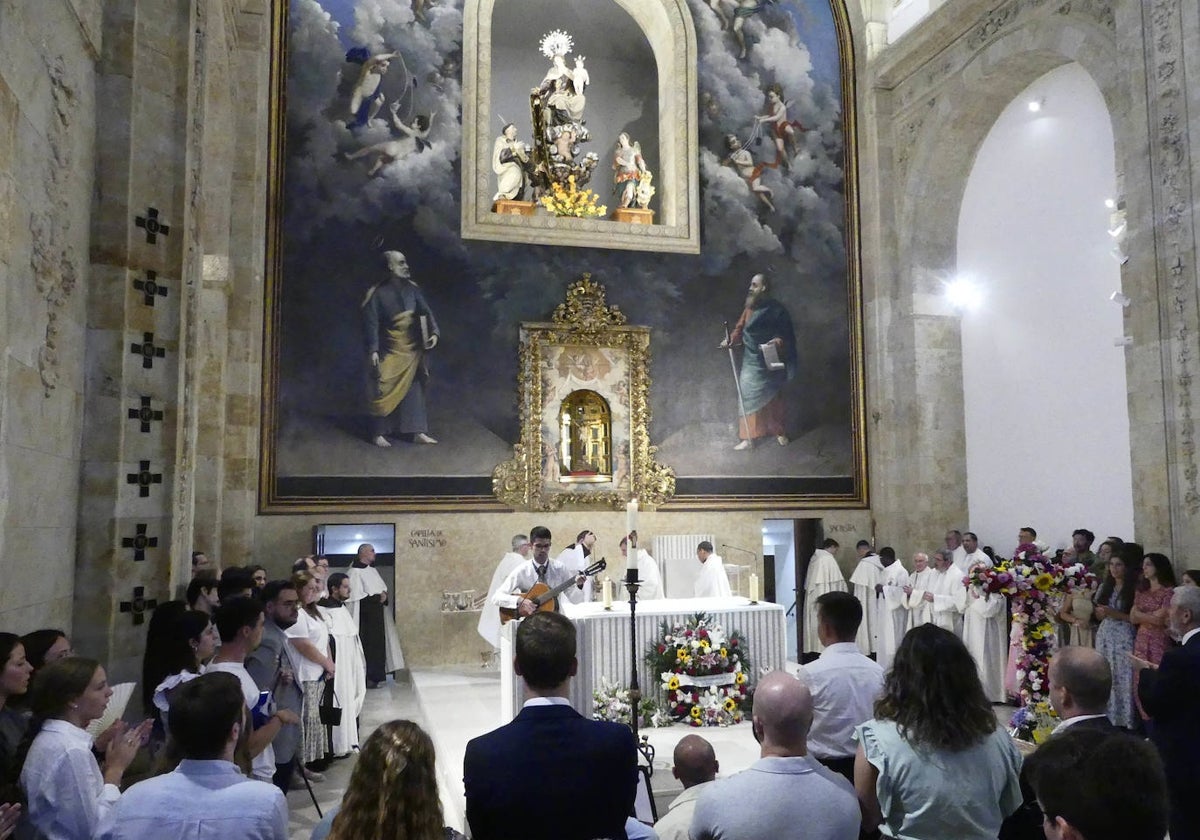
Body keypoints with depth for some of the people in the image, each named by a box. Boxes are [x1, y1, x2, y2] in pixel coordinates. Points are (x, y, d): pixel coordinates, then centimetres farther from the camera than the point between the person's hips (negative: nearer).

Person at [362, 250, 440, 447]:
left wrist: (434, 332, -11)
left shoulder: (412, 288, 4)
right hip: (391, 351, -5)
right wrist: (373, 350, -15)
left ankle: (416, 431, 15)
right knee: (386, 392, -3)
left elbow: (425, 312, 4)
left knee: (414, 389, 8)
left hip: (413, 350, 5)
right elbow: (371, 323, -10)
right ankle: (378, 434, 9)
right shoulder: (378, 293, -10)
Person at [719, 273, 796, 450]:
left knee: (773, 398, 9)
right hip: (751, 362, 4)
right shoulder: (750, 307, 6)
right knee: (749, 398, 0)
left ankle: (779, 432, 26)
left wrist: (778, 342, -27)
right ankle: (749, 437, 5)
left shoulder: (777, 309, -8)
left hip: (770, 362, -3)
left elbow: (786, 335, -9)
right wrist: (731, 340, -9)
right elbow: (740, 328, 8)